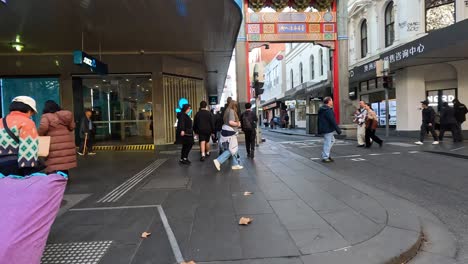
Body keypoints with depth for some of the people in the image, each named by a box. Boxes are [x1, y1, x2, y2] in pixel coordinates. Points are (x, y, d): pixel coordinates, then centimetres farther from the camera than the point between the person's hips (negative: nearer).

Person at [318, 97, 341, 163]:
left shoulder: (322, 110, 14)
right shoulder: (328, 110, -18)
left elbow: (319, 120, 20)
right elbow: (332, 121, -21)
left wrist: (319, 130, 25)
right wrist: (338, 129, -17)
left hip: (323, 129, 11)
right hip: (327, 129, -11)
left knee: (332, 140, 22)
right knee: (327, 143, -3)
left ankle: (326, 154, 22)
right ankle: (325, 157, 3)